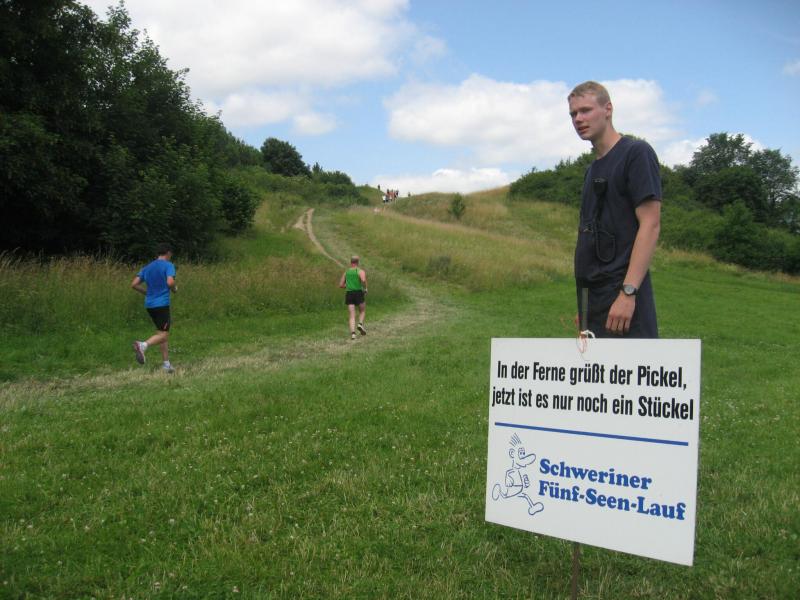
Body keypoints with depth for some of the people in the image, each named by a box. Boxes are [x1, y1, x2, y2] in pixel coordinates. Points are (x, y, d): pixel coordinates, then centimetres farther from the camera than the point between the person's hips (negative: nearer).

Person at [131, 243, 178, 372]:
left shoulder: (148, 267, 14)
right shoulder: (168, 265, -5)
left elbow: (134, 284, 9)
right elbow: (170, 282, -21)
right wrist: (174, 288, 0)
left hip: (149, 304, 7)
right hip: (162, 304, -7)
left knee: (164, 332, 14)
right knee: (163, 334, -4)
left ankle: (166, 364, 12)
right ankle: (143, 345, -31)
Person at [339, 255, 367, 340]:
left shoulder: (346, 272, 14)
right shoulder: (361, 271, 0)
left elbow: (341, 285, 16)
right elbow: (363, 280, -21)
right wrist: (365, 288, -5)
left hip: (349, 294, 3)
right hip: (359, 293, -3)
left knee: (352, 315, -1)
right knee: (362, 311, 21)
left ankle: (353, 333, -17)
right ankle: (361, 324, -4)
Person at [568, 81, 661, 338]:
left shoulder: (636, 153, -4)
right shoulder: (594, 168, 20)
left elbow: (650, 225, -13)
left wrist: (628, 292, -21)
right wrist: (585, 306, 17)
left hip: (623, 298, -8)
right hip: (593, 293, 8)